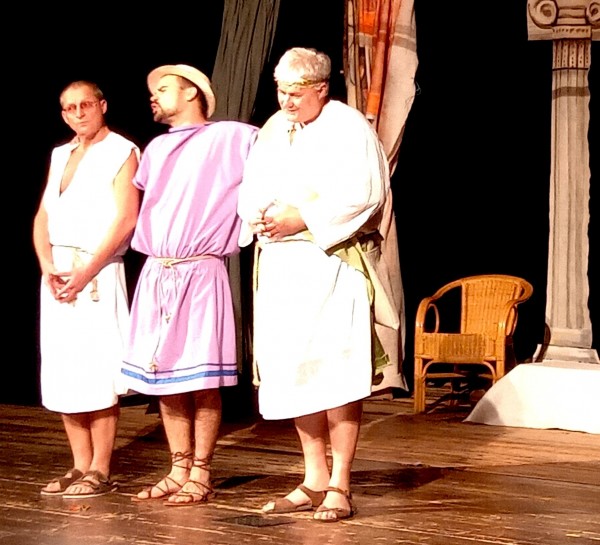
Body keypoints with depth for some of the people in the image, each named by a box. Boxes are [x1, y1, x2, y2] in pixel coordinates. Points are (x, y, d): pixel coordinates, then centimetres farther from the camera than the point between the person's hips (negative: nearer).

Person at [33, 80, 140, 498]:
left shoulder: (121, 151, -3)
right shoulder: (60, 155, 18)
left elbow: (126, 219, -13)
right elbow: (43, 217, 14)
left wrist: (85, 273, -17)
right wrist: (48, 267, -4)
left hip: (97, 272, -7)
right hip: (57, 274, 7)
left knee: (97, 374, -6)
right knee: (61, 374, 6)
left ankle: (100, 471, 1)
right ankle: (80, 467, 14)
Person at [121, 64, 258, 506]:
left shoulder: (229, 138, 0)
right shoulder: (155, 149, 20)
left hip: (200, 274, -6)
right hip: (154, 275, 7)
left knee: (201, 380, -5)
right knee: (162, 376, 8)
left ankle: (201, 477, 4)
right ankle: (179, 470, 18)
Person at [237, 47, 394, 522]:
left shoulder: (349, 127, -4)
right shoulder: (273, 130, 16)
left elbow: (364, 196, -14)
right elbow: (252, 189, 15)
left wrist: (303, 220, -18)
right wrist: (257, 216, -7)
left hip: (332, 263, -6)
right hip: (280, 264, 7)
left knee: (335, 372, -8)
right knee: (291, 372, 7)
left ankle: (339, 487, -1)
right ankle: (315, 480, 16)